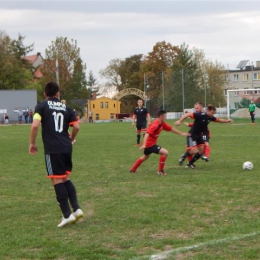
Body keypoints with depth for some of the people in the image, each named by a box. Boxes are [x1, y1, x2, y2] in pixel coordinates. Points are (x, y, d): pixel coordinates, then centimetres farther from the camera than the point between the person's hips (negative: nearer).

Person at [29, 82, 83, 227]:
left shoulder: (42, 106, 1)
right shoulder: (66, 108, 14)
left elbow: (35, 125, -13)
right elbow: (76, 127, 7)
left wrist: (32, 143, -1)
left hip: (52, 149, -5)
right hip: (66, 148, 5)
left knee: (57, 180, 0)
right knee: (65, 178, 18)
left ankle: (67, 215, -1)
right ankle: (77, 209, 8)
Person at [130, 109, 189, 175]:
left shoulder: (162, 124, 4)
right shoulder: (155, 125, -25)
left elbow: (171, 129, 13)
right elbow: (147, 133, -35)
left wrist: (181, 133, 16)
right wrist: (144, 144, -47)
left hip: (149, 143, 10)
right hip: (150, 143, -10)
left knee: (145, 157, 32)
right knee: (165, 152, -19)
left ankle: (133, 169, 44)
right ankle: (160, 170, -8)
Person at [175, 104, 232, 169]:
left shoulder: (210, 117, -3)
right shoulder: (200, 115, -26)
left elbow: (218, 120, 16)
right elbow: (188, 114, -28)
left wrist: (226, 121, 4)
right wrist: (179, 121, -35)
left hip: (199, 135, 8)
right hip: (192, 134, -8)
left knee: (202, 150, 1)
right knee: (194, 150, -19)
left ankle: (190, 163, 16)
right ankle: (184, 156, 12)